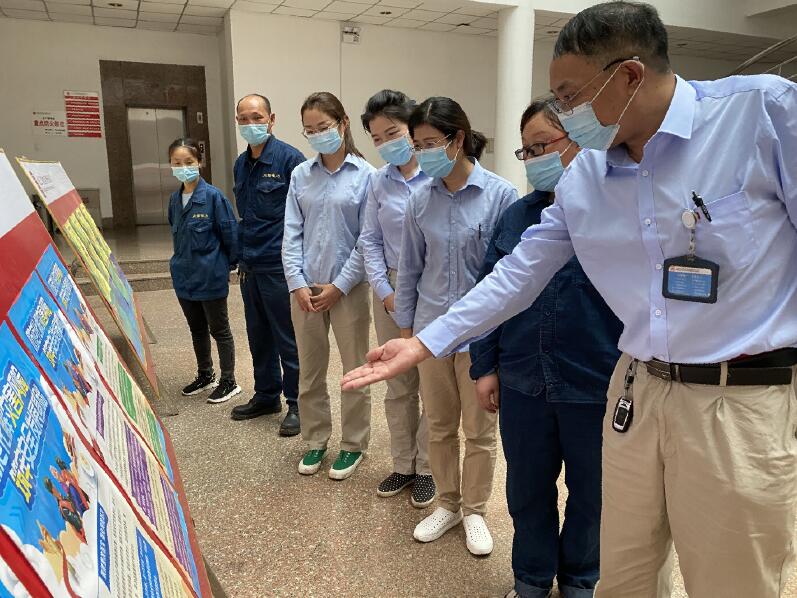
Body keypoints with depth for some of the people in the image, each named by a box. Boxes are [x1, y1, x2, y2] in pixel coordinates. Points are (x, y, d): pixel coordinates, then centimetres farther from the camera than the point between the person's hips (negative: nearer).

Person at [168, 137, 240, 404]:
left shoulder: (213, 196, -16)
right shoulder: (175, 199, 4)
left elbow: (229, 232, -12)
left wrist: (230, 263, -5)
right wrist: (183, 260, 14)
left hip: (211, 276, -6)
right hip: (184, 275, 7)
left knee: (219, 330, 6)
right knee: (197, 329, 19)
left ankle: (229, 382, 20)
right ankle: (205, 375, 37)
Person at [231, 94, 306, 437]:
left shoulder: (289, 158, -11)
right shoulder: (241, 164, 12)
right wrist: (243, 257, 18)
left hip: (280, 266, -8)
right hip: (251, 266, 8)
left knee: (288, 339, 2)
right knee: (258, 335, 17)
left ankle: (296, 404, 17)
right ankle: (266, 396, 33)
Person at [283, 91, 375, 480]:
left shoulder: (365, 175, -6)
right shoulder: (300, 175, 6)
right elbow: (292, 234, 4)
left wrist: (338, 286, -10)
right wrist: (298, 284, -6)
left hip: (348, 288, -4)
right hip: (305, 289, 4)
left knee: (355, 371, 8)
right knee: (310, 370, 14)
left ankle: (353, 444, 26)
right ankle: (315, 440, 31)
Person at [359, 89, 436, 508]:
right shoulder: (378, 182, 5)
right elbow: (370, 240, 9)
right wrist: (385, 290, -1)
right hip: (391, 291, 5)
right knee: (397, 385, 14)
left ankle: (427, 469, 24)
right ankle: (403, 465, 31)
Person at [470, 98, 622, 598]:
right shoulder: (517, 215, 4)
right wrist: (485, 366, 5)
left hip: (596, 387, -3)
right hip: (523, 383, 4)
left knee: (590, 491, 18)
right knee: (527, 489, 18)